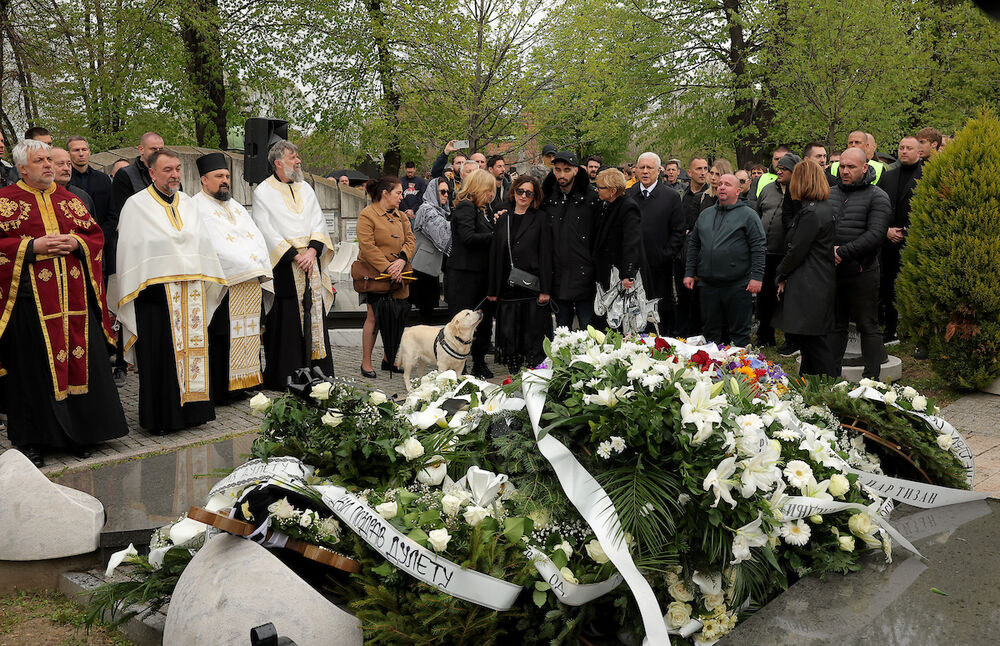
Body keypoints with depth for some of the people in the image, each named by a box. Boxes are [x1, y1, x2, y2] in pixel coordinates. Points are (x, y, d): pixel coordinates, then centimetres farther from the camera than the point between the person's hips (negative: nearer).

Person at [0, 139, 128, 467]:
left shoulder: (69, 199, 16)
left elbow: (96, 235, 15)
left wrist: (76, 243, -5)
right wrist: (34, 247, -15)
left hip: (74, 298, 4)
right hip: (30, 298, -4)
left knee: (80, 359, 5)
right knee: (32, 369, -1)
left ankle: (79, 434, 17)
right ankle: (32, 440, 11)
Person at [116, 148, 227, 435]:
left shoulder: (188, 204, 17)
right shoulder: (136, 205, 1)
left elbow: (203, 242, 17)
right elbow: (131, 249, -3)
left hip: (191, 294, 5)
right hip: (156, 292, -5)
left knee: (192, 348, 7)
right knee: (159, 355, -3)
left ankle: (190, 409, 17)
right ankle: (159, 419, 5)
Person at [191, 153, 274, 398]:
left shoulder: (234, 206, 21)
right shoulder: (197, 207, -3)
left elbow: (257, 238, 13)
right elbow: (216, 247, -14)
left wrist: (259, 268, -4)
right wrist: (250, 267, -13)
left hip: (250, 285, 7)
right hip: (223, 284, -7)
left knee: (246, 334, 7)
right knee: (221, 336, -6)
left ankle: (238, 383, 14)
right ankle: (219, 389, -1)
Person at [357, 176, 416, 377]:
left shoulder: (400, 216, 15)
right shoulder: (367, 215, -8)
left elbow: (410, 240, 9)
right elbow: (367, 247, -15)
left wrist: (402, 260, -11)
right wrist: (387, 269, -19)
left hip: (397, 277, 7)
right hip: (375, 275, -7)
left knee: (397, 319, 7)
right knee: (374, 317, -4)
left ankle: (389, 359, 22)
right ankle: (366, 363, 7)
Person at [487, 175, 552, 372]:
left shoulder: (540, 219, 0)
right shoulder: (503, 218, 11)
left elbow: (545, 255, -5)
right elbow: (495, 254, 11)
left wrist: (545, 289, -11)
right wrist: (492, 289, 7)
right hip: (508, 288, 4)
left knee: (533, 335, 1)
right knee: (508, 334, 6)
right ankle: (514, 376, 17)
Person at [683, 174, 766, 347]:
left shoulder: (748, 215, 0)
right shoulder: (705, 214, 15)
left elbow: (759, 247, -6)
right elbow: (693, 245, 18)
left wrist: (756, 276, -14)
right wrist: (689, 273, 11)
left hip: (738, 285, -5)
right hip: (708, 284, 5)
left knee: (739, 333, 2)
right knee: (711, 332, 11)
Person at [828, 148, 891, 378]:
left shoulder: (877, 197, -3)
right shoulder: (830, 194, 13)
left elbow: (876, 234, -14)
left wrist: (843, 252, -19)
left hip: (862, 273, -5)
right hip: (832, 273, 5)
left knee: (868, 327, 3)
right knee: (834, 325, 12)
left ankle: (871, 379, 9)